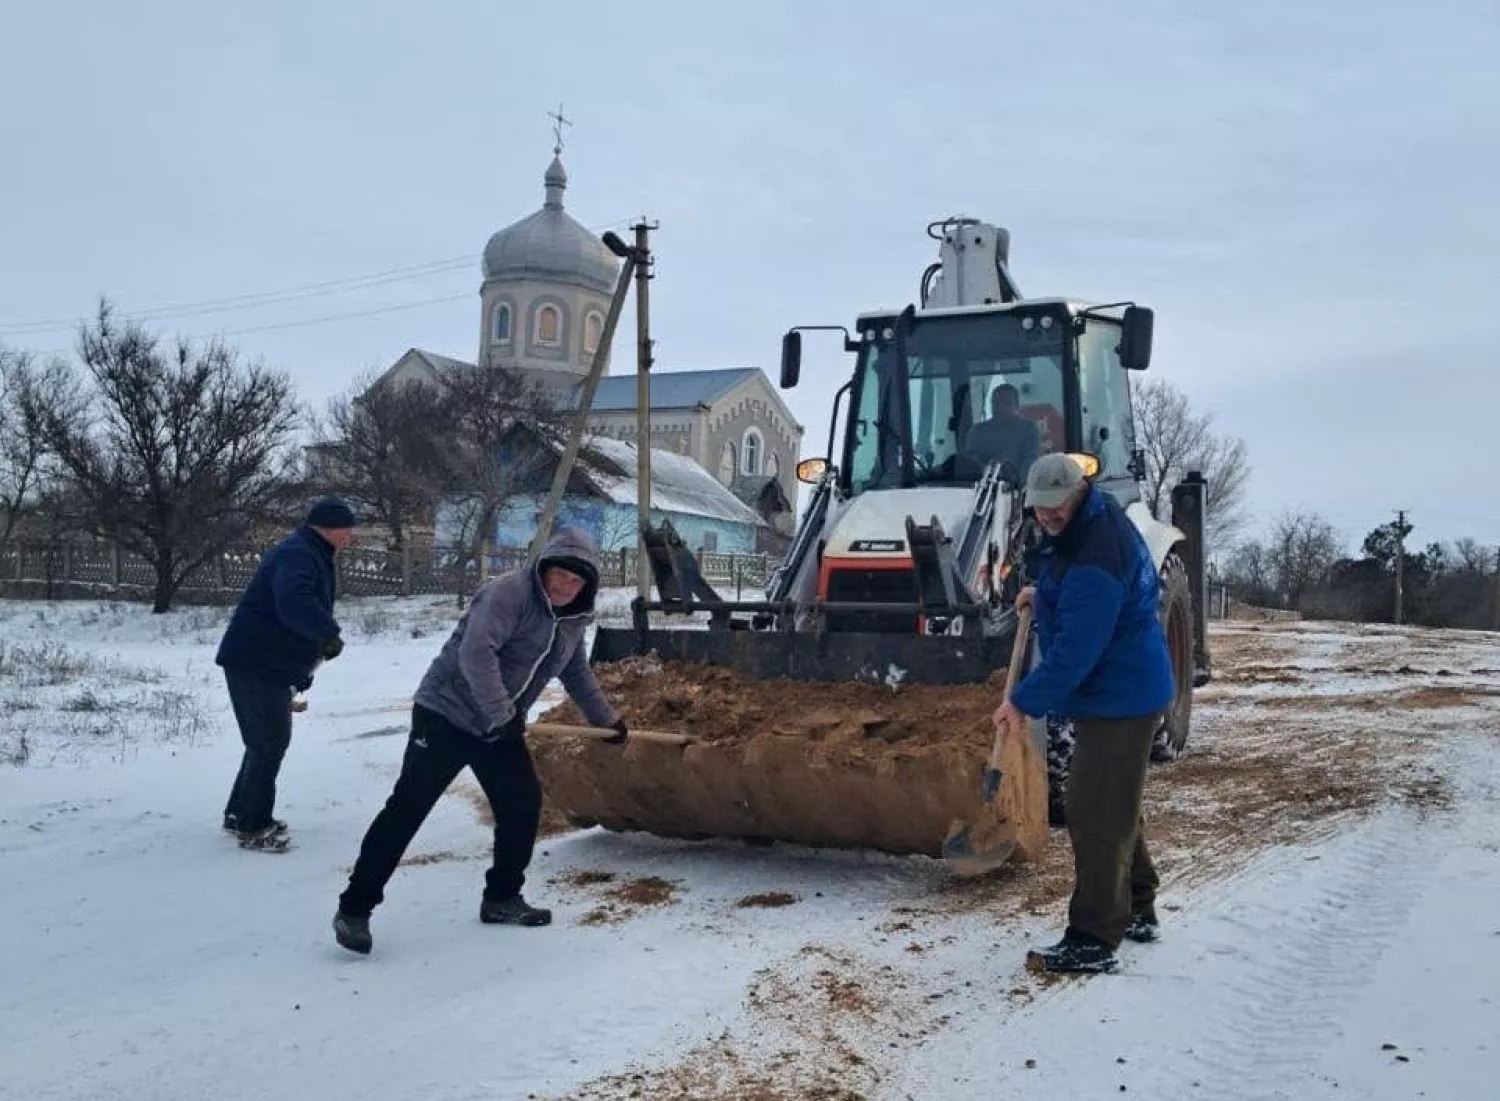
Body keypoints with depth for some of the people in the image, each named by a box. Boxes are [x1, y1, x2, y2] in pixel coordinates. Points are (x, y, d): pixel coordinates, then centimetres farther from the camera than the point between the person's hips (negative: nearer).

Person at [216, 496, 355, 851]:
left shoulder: (312, 555, 15)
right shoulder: (297, 555, -19)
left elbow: (306, 606, 22)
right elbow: (293, 603, -39)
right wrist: (330, 633, -31)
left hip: (271, 664, 11)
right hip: (253, 663, -11)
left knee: (270, 739, 18)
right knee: (270, 740, -6)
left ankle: (241, 813, 29)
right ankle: (252, 826, 3)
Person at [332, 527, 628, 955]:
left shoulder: (572, 619, 6)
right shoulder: (510, 592, -21)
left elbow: (577, 672, 23)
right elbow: (475, 651, -32)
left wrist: (607, 719, 27)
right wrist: (503, 714, -29)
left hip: (500, 727, 8)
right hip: (447, 714, -8)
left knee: (523, 803, 6)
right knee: (408, 807, -8)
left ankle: (501, 898, 24)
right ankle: (354, 908, -1)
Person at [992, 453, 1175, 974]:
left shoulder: (1094, 559, -28)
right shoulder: (1097, 516, 6)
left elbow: (1075, 651, -30)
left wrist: (1024, 702, -24)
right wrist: (1045, 593, 14)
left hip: (1118, 697, -11)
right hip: (1123, 690, 11)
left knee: (1096, 815, -8)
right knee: (1117, 808, 21)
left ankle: (1092, 941, -1)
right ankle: (1136, 911, 35)